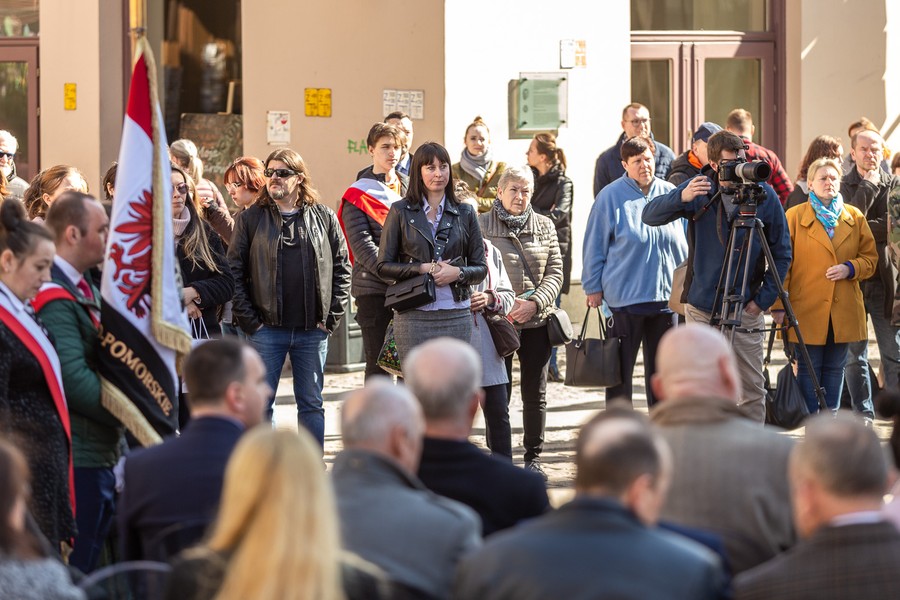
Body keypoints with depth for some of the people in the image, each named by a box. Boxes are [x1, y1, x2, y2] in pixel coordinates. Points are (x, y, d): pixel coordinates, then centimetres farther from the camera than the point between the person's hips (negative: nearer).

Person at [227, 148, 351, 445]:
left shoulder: (324, 217, 6)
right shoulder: (251, 218, 3)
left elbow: (342, 267, 8)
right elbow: (234, 271, 1)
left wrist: (331, 316, 1)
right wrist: (249, 319, -6)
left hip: (312, 330, 1)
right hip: (267, 329, -1)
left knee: (311, 404, 8)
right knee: (260, 404, 1)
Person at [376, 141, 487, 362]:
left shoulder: (464, 213, 10)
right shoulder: (400, 212, 4)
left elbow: (480, 268, 11)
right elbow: (383, 266, 2)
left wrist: (457, 273, -10)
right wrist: (422, 268, -11)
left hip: (456, 316, 2)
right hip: (413, 316, -2)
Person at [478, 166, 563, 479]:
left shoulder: (544, 226, 9)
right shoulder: (481, 225, 0)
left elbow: (555, 272, 5)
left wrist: (535, 303, -11)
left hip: (536, 322, 3)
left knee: (535, 394, 8)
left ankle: (533, 456, 19)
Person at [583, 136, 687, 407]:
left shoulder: (670, 193, 8)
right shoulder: (610, 196, -5)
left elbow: (682, 242, 17)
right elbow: (594, 246, -1)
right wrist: (593, 287, -3)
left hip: (666, 296, 4)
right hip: (623, 298, -4)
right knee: (621, 367, 1)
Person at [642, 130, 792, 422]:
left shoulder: (764, 195, -3)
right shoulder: (700, 191, -2)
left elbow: (782, 253, 3)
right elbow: (650, 216, -8)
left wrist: (764, 298, -6)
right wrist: (681, 197, -26)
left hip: (746, 310, 0)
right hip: (702, 307, 0)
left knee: (753, 389, 3)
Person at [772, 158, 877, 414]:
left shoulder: (855, 217, 12)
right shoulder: (795, 217, 3)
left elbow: (870, 258, 14)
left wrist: (850, 268, -8)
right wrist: (778, 304, -7)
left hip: (844, 310, 3)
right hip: (808, 308, -3)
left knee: (835, 368, 7)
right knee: (809, 369, -2)